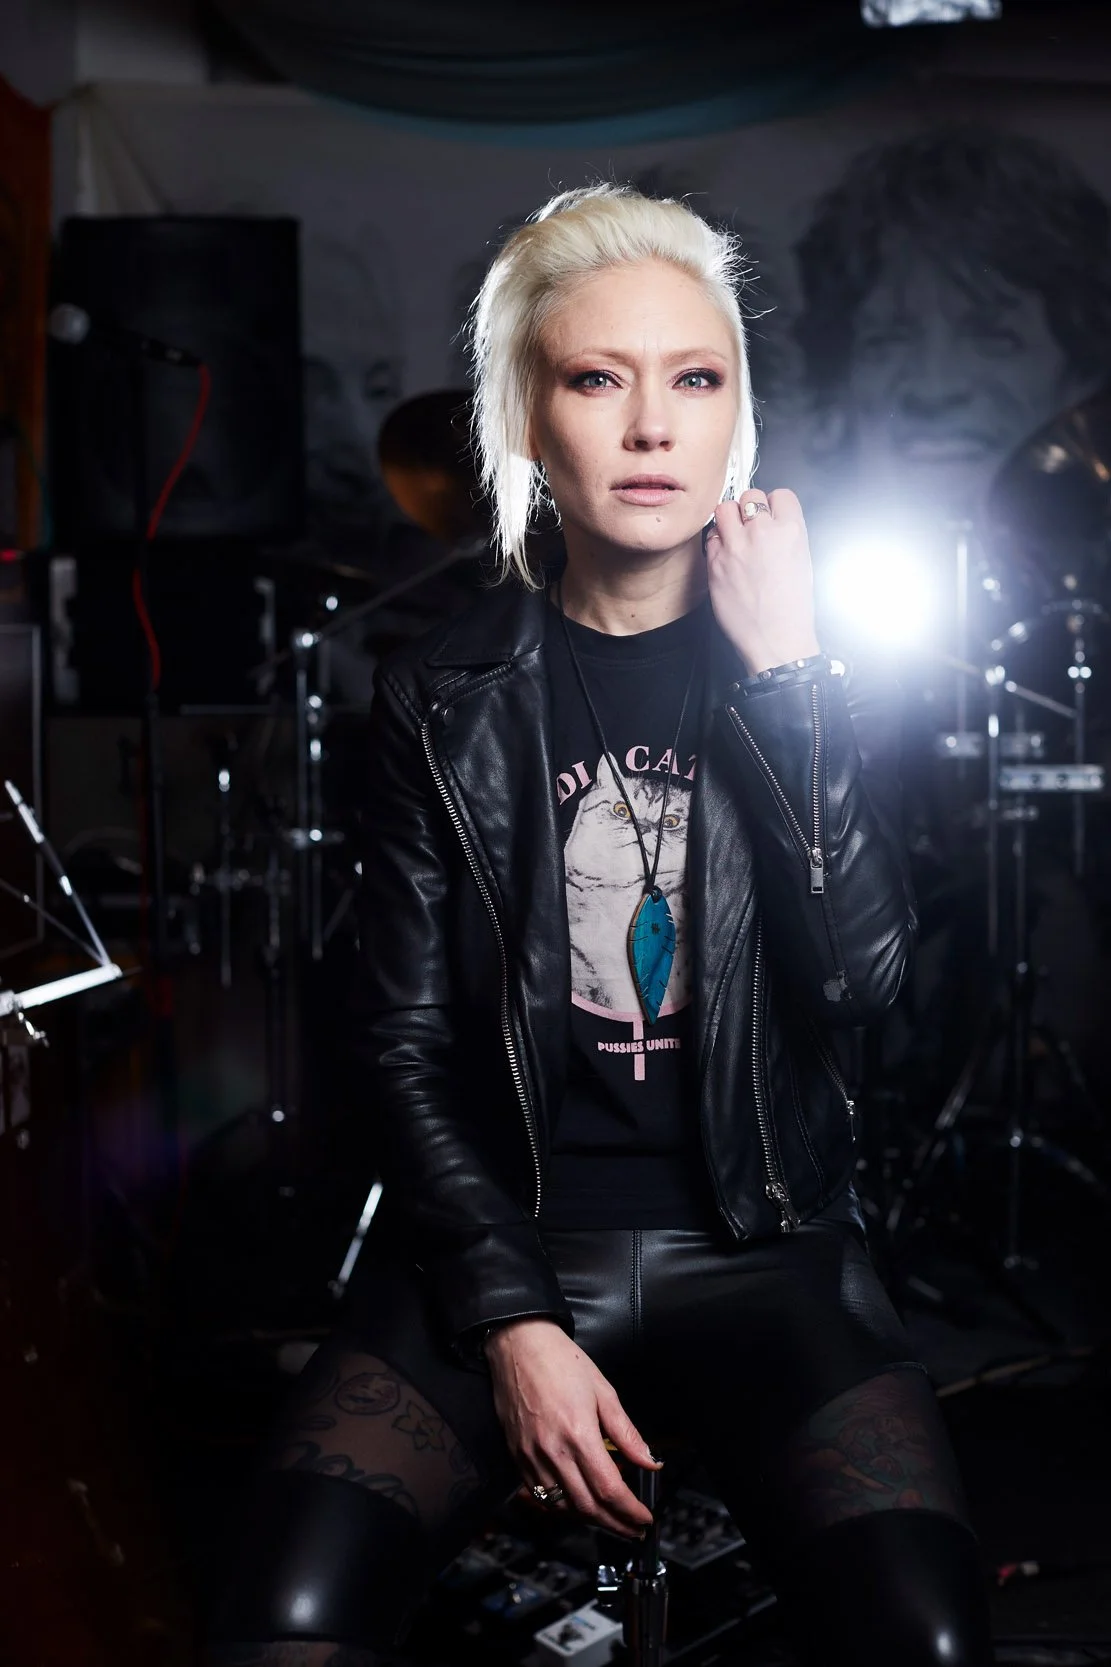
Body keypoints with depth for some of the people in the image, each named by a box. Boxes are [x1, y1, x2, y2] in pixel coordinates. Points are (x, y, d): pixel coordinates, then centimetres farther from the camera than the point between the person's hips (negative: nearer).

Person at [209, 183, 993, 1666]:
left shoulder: (826, 681, 4)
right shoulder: (445, 700, 2)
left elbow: (863, 975, -12)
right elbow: (407, 1046, 0)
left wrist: (780, 669, -14)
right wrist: (511, 1321, -11)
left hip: (759, 1249, 1)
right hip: (497, 1241, 0)